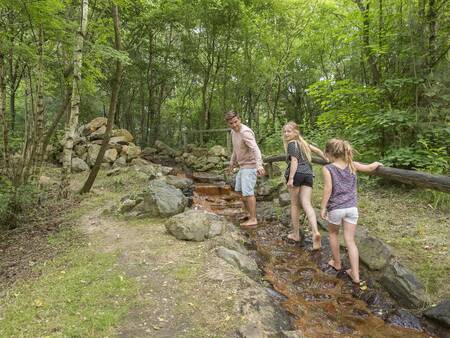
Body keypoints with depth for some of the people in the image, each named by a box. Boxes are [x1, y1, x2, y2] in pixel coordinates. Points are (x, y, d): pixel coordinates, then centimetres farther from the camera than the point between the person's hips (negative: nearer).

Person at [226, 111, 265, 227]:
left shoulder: (245, 132, -23)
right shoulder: (233, 131, 6)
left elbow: (255, 149, -36)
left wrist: (259, 165, -50)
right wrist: (232, 162, 30)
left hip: (250, 166, -10)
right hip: (243, 166, 10)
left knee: (248, 192, -10)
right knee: (240, 190, 18)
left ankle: (253, 219, -4)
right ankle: (250, 213, 31)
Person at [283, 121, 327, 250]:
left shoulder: (292, 143, 1)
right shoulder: (303, 142, 24)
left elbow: (294, 161, -10)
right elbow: (317, 150, 31)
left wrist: (290, 178, -16)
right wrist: (327, 160, 44)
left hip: (296, 173, -6)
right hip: (308, 174, 6)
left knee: (295, 205, 6)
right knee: (307, 204, -4)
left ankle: (296, 234, 14)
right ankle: (315, 232, -25)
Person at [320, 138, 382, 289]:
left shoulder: (328, 169, -11)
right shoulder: (352, 165, 2)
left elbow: (328, 190, -14)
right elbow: (369, 168, 14)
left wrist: (323, 207, -6)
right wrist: (377, 163, 36)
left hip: (336, 209, -3)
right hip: (352, 208, 4)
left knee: (333, 234, 23)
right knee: (350, 241, 6)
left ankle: (337, 263, 35)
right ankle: (356, 276, 6)